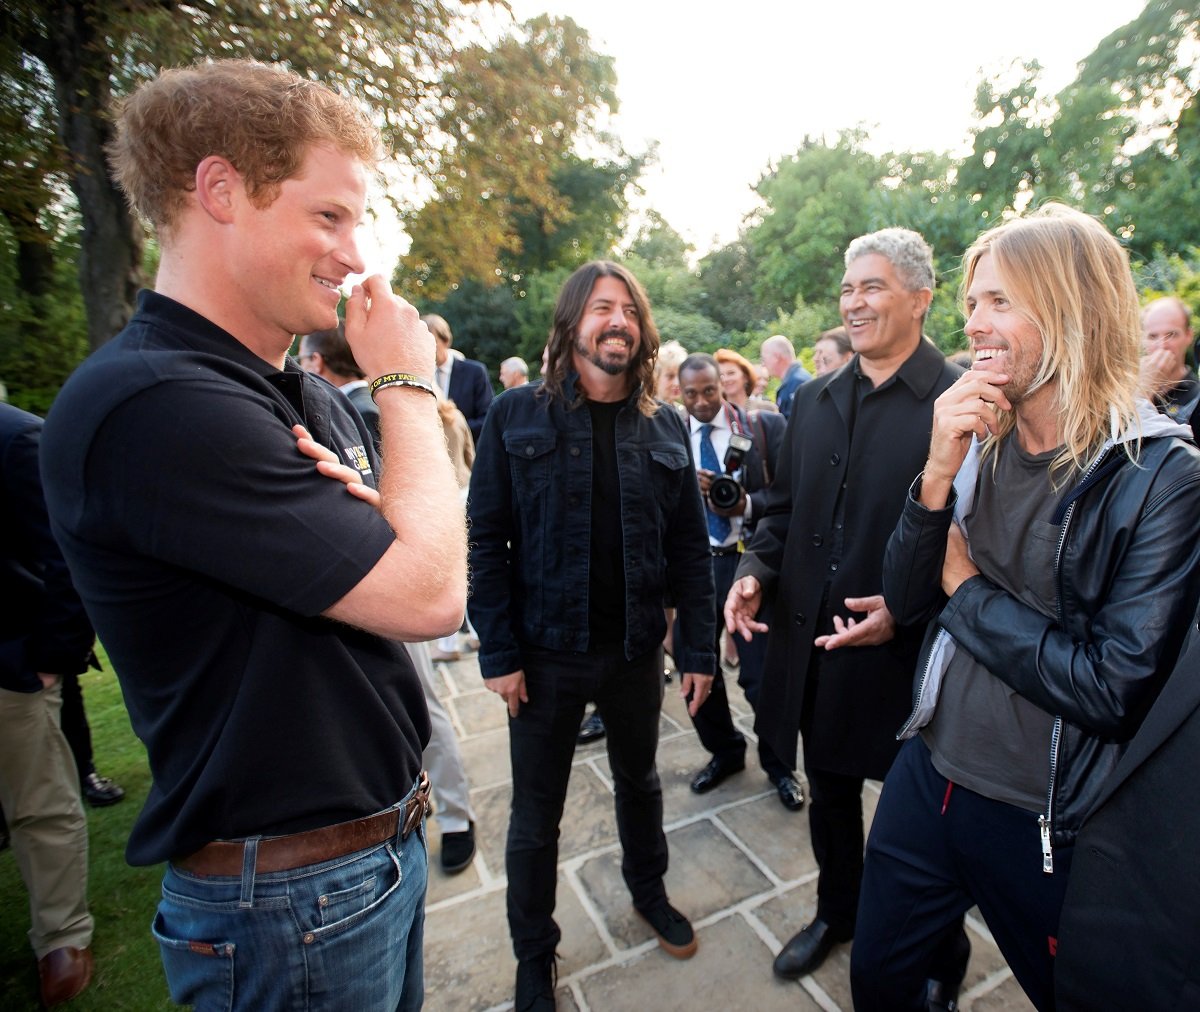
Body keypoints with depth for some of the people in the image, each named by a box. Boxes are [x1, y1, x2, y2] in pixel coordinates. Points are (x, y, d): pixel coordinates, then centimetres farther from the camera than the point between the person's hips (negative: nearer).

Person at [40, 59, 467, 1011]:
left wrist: (370, 511, -18)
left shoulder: (312, 396, 3)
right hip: (289, 898, -7)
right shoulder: (147, 405, -24)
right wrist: (408, 384, -15)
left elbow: (425, 565, 4)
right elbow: (430, 597, -27)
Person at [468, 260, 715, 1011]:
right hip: (546, 650, -2)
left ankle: (649, 890, 53)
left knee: (640, 780, 24)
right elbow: (487, 540, -9)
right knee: (536, 812, 14)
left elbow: (690, 547, 1)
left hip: (636, 647, 3)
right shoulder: (518, 415, -7)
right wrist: (499, 652, -12)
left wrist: (699, 648, -1)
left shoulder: (665, 426, 0)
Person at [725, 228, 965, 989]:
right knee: (829, 789, 23)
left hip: (907, 650, -4)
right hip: (812, 641, 5)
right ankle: (837, 911, 50)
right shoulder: (814, 400, 7)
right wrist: (756, 570, -4)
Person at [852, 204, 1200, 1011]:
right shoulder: (978, 439, -2)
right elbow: (907, 601, -5)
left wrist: (969, 592, -13)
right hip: (928, 779, 5)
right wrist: (939, 475, -18)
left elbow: (1116, 687, -22)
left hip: (1045, 824, -4)